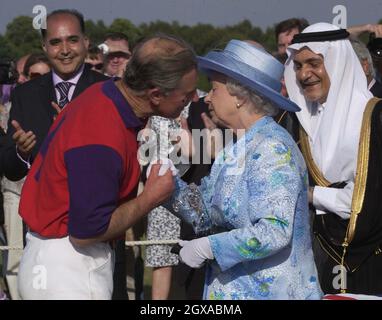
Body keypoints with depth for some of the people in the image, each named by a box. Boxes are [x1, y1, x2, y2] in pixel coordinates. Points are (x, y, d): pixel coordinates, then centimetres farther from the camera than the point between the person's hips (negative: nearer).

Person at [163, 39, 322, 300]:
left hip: (268, 290, -8)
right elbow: (207, 214, 7)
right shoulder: (238, 149, 11)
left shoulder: (272, 147, -17)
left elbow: (273, 232, -26)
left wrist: (206, 247, -18)